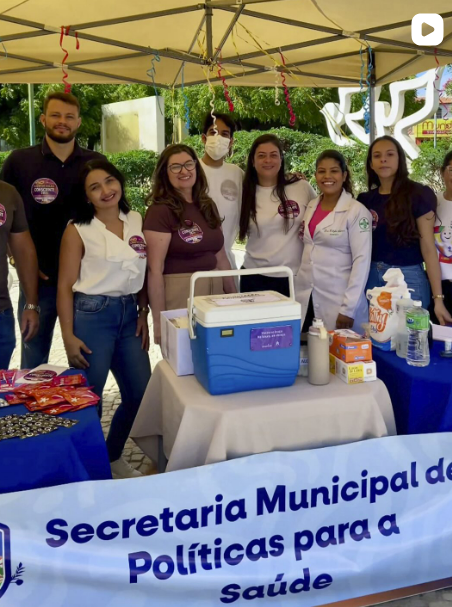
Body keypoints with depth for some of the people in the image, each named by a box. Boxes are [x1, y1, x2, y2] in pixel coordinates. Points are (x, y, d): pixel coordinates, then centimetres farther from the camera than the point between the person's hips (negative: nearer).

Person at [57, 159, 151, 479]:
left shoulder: (137, 221, 7)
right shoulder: (78, 230, -5)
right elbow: (65, 286, -6)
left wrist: (144, 313, 7)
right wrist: (69, 336, -10)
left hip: (129, 314, 5)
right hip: (92, 315, -5)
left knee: (141, 393, 9)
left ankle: (113, 457, 31)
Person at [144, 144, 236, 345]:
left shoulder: (208, 206, 10)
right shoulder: (161, 211, -11)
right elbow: (155, 270, -14)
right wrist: (159, 320, -17)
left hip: (214, 292, 7)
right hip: (178, 296, -6)